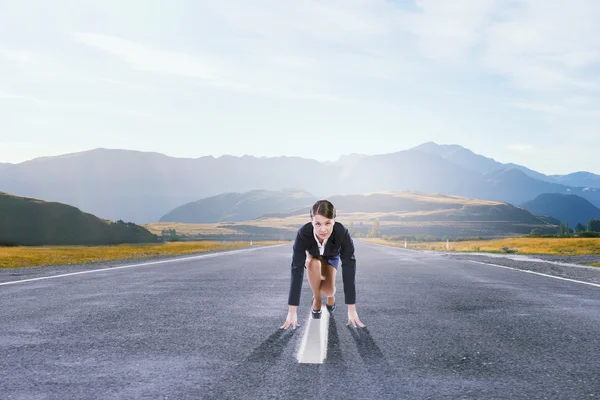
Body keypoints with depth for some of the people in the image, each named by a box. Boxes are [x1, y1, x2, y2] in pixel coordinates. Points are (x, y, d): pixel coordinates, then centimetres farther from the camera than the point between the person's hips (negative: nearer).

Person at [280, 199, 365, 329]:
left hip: (331, 256, 0)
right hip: (312, 255, 0)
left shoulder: (342, 233, -41)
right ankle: (316, 299, -8)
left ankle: (331, 294, 15)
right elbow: (297, 270, -41)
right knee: (314, 263, -34)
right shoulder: (303, 233, -41)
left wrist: (352, 310, -39)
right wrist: (292, 312, -42)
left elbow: (349, 270, -38)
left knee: (328, 291, -22)